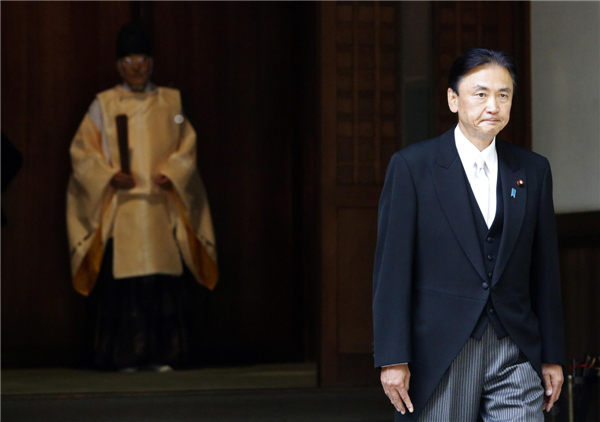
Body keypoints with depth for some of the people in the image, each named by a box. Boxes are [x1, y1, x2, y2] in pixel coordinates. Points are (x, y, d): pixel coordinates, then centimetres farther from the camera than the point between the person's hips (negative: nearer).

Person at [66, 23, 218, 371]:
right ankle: (125, 356, -2)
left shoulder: (170, 102, 11)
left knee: (164, 282, -3)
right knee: (123, 283, -7)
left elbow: (187, 149, 11)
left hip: (161, 208, 2)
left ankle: (160, 355, 3)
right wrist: (109, 176, -13)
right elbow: (83, 152, 3)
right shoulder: (103, 105, 5)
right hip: (120, 210, -2)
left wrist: (171, 174, -8)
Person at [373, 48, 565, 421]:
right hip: (440, 356, -3)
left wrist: (552, 357, 11)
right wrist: (392, 358, -10)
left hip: (514, 356, 3)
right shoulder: (412, 166, -2)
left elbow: (545, 270, 13)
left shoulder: (533, 170, 10)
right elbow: (391, 268, -5)